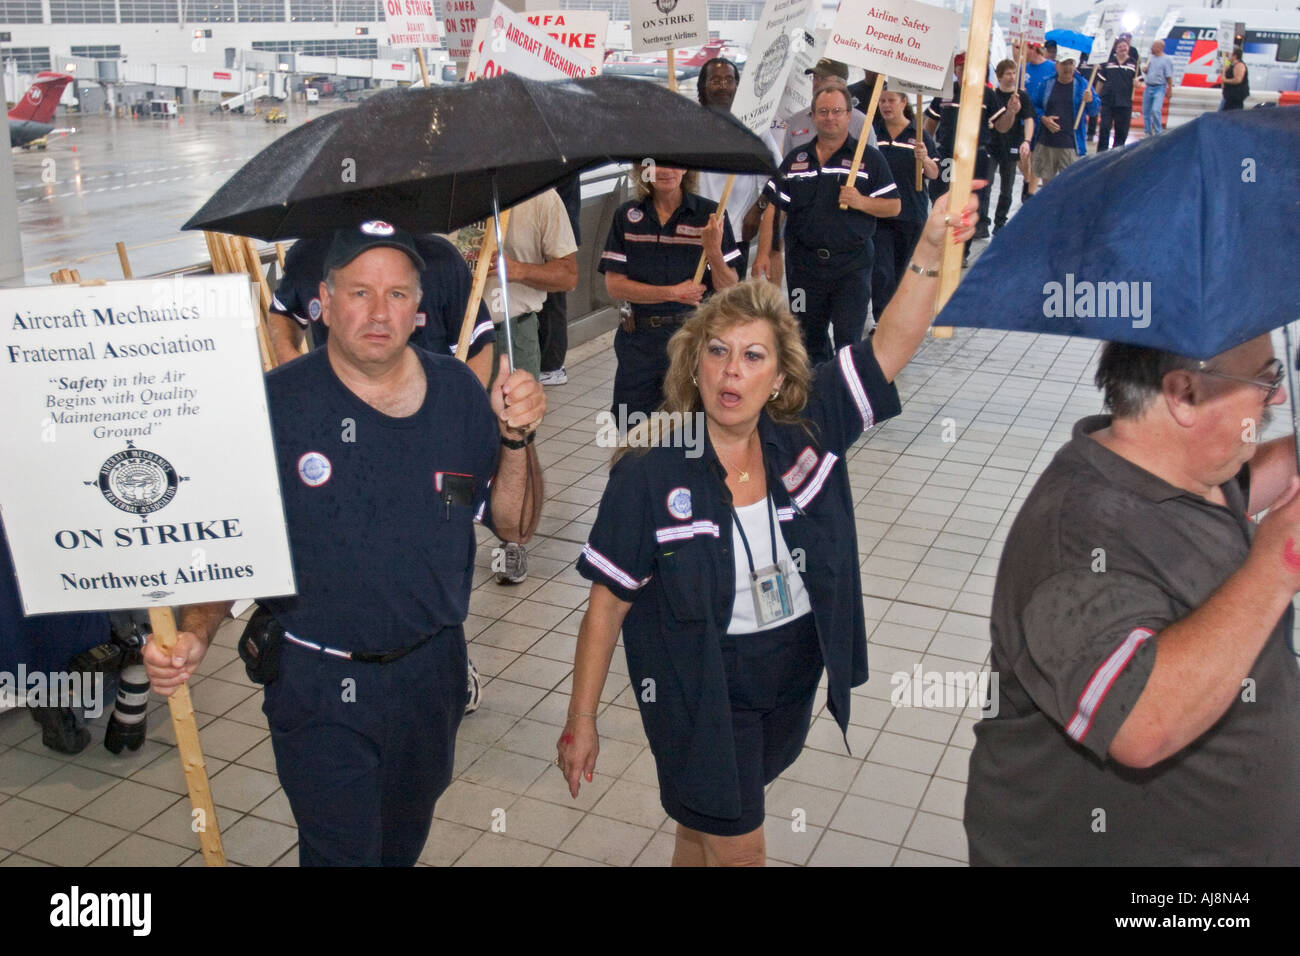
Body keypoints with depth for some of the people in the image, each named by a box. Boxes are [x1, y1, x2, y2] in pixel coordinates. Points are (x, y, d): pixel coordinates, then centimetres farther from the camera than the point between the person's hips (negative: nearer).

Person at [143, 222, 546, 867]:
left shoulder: (458, 391, -5)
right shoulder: (273, 404, -14)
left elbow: (511, 524, -1)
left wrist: (515, 437, -18)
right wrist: (196, 634, -27)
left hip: (433, 669, 4)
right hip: (320, 688, -4)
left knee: (405, 841, 26)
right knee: (342, 850, 5)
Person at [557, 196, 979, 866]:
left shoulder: (806, 434, -9)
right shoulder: (648, 473, -18)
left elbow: (893, 345, -18)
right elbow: (607, 605, -13)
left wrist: (931, 251, -33)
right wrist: (581, 720, -8)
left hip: (795, 674, 4)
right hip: (699, 688, -4)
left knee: (709, 820, 23)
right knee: (739, 849, 6)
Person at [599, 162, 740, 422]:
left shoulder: (709, 214, -1)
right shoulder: (627, 215, 4)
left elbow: (729, 291, -3)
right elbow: (614, 286, -2)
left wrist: (714, 252, -21)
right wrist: (673, 293, -10)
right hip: (639, 340, 2)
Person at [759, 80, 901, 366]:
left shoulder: (869, 158, 3)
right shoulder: (796, 159, 11)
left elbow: (894, 206, 1)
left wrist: (861, 202, -17)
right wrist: (764, 252, 1)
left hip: (852, 266, -3)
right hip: (804, 263, 3)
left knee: (849, 337, -6)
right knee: (808, 336, 12)